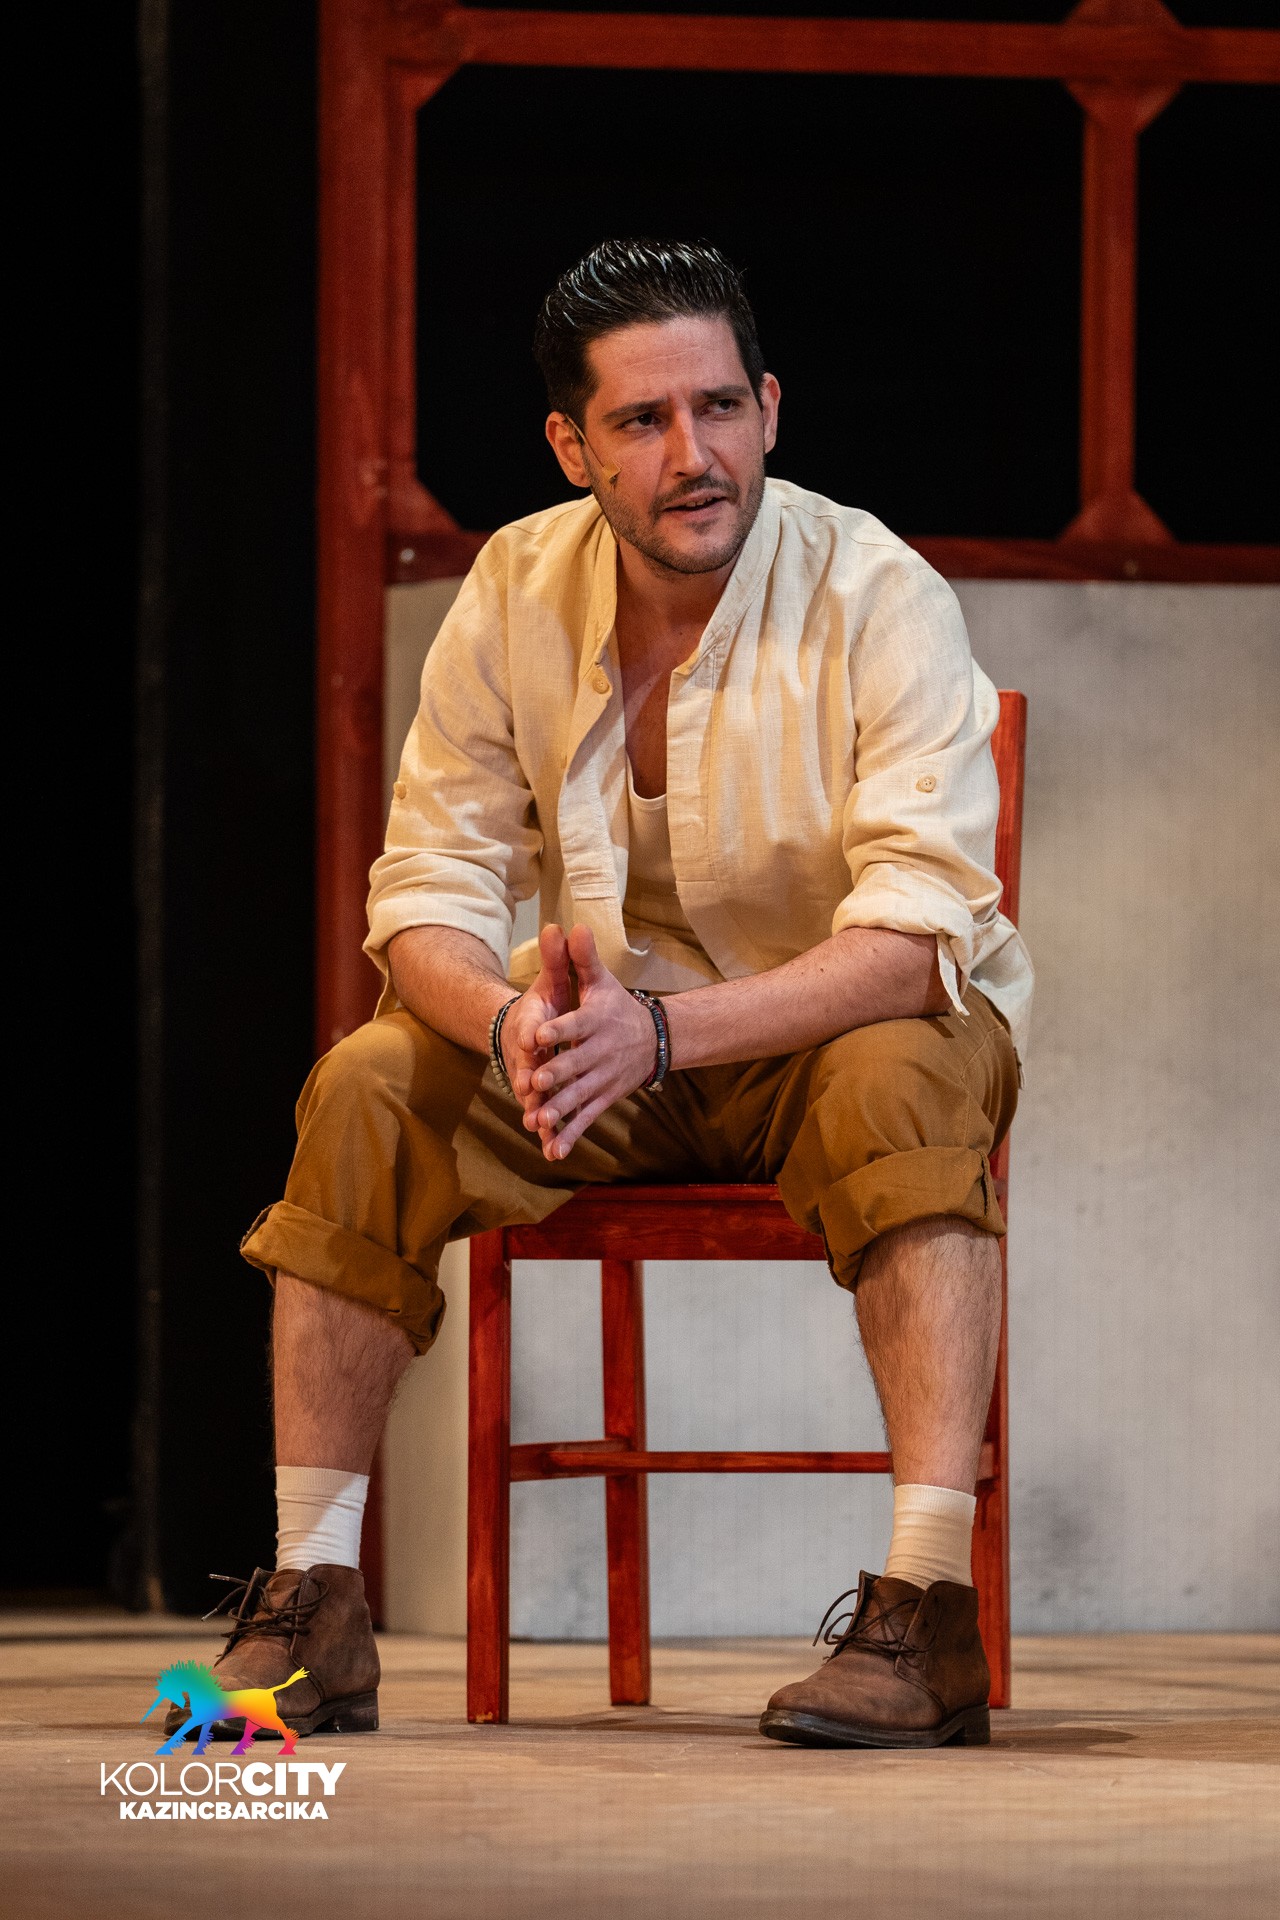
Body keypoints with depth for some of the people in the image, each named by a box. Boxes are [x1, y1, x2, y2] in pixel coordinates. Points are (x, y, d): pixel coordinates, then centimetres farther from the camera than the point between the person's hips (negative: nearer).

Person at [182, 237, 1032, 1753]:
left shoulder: (879, 600, -20)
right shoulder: (517, 594, -8)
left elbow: (918, 932, -28)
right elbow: (430, 892, -7)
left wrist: (660, 1028, -40)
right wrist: (511, 1021, -32)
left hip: (848, 1022, -4)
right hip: (614, 1030, 4)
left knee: (896, 1084, -38)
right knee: (364, 1092, -20)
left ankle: (928, 1606, -42)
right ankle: (312, 1604, -17)